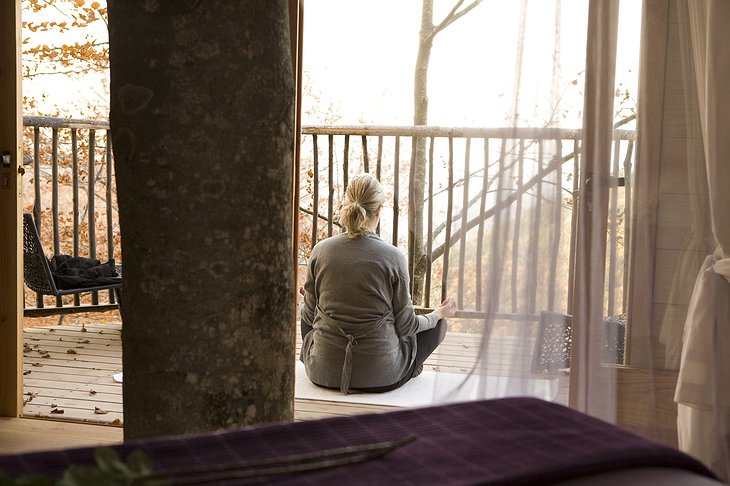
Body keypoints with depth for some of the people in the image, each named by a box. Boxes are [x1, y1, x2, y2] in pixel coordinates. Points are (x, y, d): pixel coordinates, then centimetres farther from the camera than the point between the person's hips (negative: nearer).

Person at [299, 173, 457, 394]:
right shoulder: (393, 257, -13)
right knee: (437, 324, 23)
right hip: (380, 376, -2)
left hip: (324, 373, 2)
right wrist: (440, 313, 16)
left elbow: (310, 316, 3)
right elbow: (405, 325, -4)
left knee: (304, 311, 34)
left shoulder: (320, 251, -6)